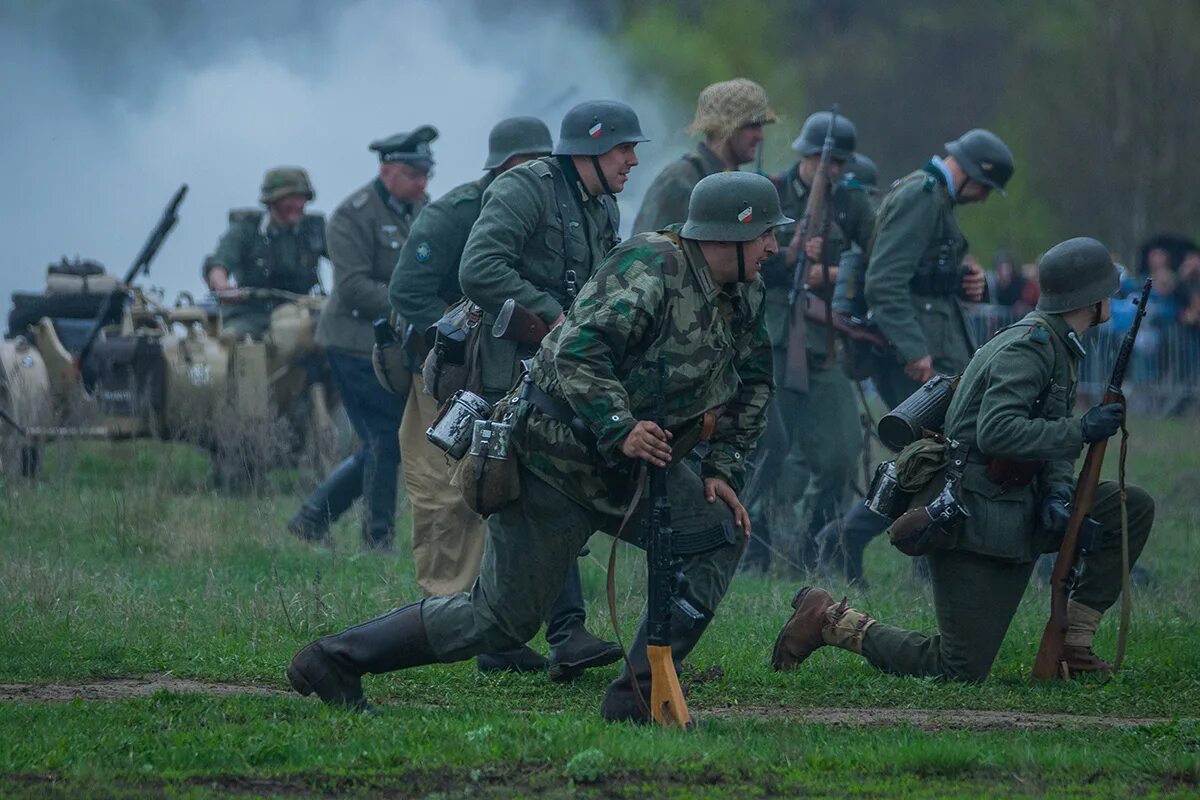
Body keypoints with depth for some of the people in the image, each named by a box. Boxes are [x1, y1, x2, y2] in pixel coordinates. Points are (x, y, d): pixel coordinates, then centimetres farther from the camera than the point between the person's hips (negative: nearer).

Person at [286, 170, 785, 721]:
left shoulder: (744, 295, 6)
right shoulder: (651, 267, -21)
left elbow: (753, 386, 19)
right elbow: (578, 352, -29)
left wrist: (722, 469, 8)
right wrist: (620, 431, -36)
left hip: (629, 460, 9)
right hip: (558, 457, -9)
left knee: (720, 532, -8)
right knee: (503, 619, -7)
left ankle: (636, 697, -7)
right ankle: (332, 660, 2)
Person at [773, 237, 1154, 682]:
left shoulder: (1059, 346, 14)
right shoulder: (1028, 346, -17)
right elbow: (997, 432, -30)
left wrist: (1057, 490, -4)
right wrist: (1081, 431, -24)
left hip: (1018, 513, 9)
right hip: (974, 519, -9)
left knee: (1134, 509, 1)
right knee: (961, 671, -9)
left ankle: (1072, 642, 4)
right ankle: (830, 620, 4)